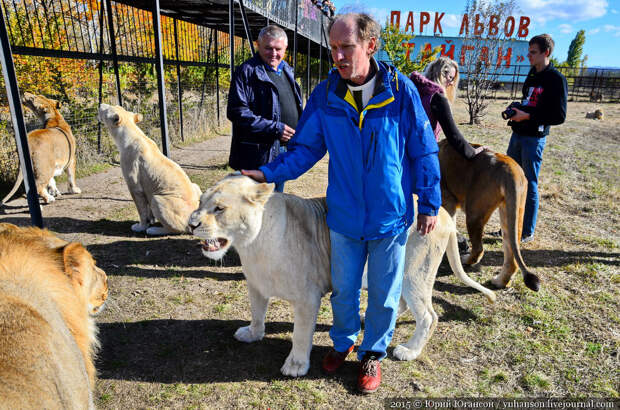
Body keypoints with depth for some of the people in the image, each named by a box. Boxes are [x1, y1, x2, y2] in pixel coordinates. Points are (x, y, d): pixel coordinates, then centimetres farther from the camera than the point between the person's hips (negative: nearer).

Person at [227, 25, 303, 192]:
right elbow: (237, 112, -19)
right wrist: (275, 128, -21)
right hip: (259, 155, -7)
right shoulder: (247, 71, -10)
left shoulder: (287, 71, 15)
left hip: (284, 152, 8)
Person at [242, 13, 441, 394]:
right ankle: (343, 342, 45)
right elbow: (306, 147, 2)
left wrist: (429, 204, -1)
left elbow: (424, 151, -4)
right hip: (345, 216, 2)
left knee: (384, 293, 14)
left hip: (391, 217, -1)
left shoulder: (401, 90, -11)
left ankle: (372, 353, 39)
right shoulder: (325, 94, -5)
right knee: (343, 289, 17)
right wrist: (268, 172, -12)